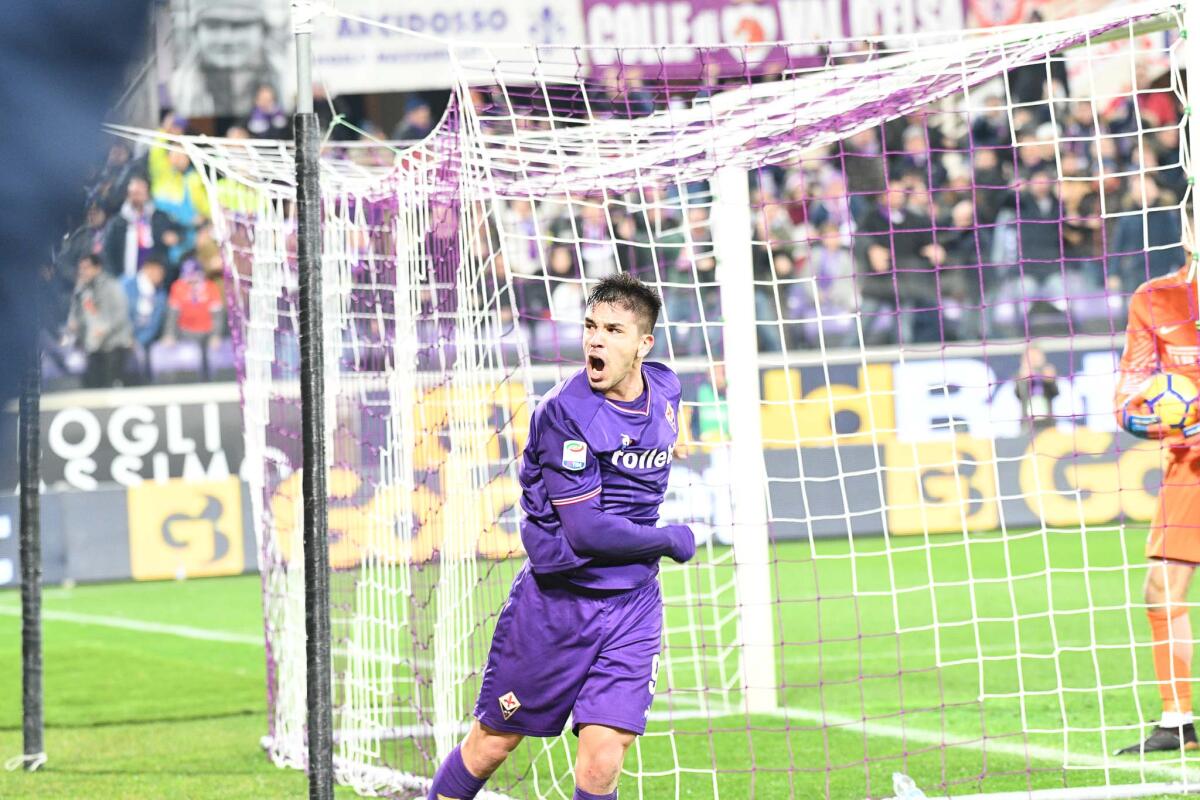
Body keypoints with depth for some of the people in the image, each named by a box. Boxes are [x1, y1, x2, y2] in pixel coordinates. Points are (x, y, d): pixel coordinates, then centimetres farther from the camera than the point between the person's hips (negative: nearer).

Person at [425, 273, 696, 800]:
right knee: (491, 743, 7)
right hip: (557, 596, -4)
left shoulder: (665, 392, 3)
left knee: (602, 758, -9)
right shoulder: (565, 412, -18)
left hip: (633, 603, 4)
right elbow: (586, 531, -21)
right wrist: (670, 540, -11)